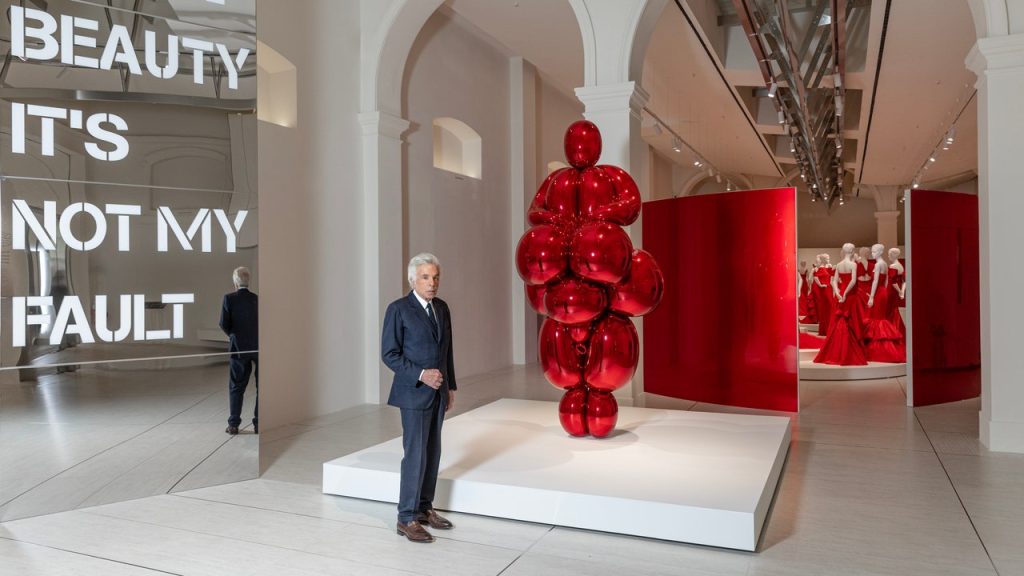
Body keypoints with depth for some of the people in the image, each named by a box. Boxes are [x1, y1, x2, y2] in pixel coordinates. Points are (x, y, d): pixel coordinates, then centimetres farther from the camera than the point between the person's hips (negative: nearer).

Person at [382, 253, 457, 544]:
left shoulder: (442, 308, 10)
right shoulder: (398, 309, -9)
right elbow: (389, 353, -11)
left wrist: (450, 387, 14)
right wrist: (421, 375, -19)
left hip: (438, 393, 6)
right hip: (414, 393, -6)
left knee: (432, 453, 11)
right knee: (415, 455, -5)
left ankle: (424, 508, 23)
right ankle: (407, 518, 6)